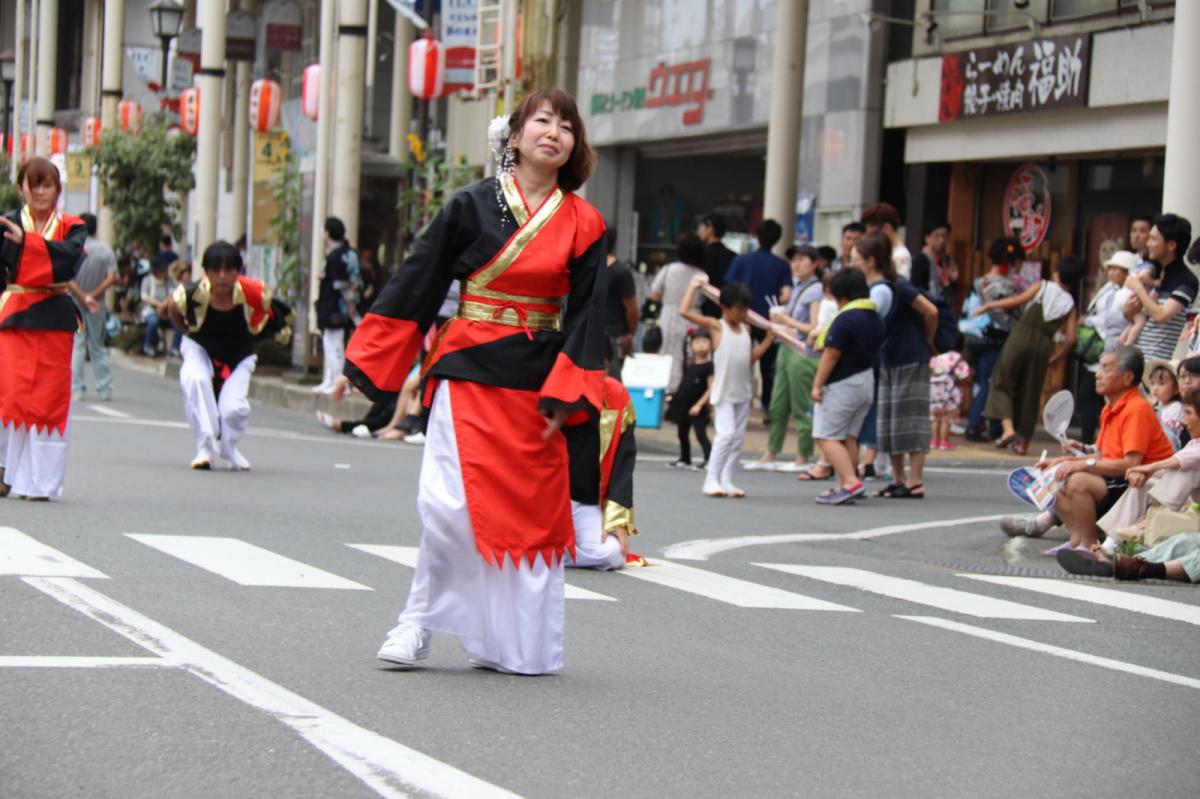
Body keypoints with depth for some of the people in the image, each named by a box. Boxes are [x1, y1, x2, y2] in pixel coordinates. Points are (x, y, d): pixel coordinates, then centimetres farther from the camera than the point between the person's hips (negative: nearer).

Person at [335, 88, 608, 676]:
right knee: (451, 504, -13)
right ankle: (418, 620, 4)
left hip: (537, 383, 2)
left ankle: (514, 645, 15)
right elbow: (414, 284, 1)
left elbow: (586, 314, 3)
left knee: (533, 512, 4)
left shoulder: (582, 225, 5)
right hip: (468, 372, -2)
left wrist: (565, 396, -6)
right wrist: (361, 362, 0)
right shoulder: (472, 205, 0)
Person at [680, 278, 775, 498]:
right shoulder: (716, 326, -5)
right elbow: (685, 311, -12)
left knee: (738, 437, 7)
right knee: (726, 434, -14)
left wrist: (768, 339, 15)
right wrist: (694, 286, -4)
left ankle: (727, 481, 13)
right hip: (724, 393, -7)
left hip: (743, 392, 7)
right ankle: (711, 479, -7)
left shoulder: (745, 329, 11)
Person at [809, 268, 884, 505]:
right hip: (867, 382, 9)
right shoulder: (875, 317, 9)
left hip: (842, 385, -9)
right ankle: (843, 486, 12)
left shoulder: (845, 319, -19)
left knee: (826, 437, -7)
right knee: (848, 437, 14)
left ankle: (851, 482, -19)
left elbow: (832, 355, -19)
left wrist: (817, 384, -13)